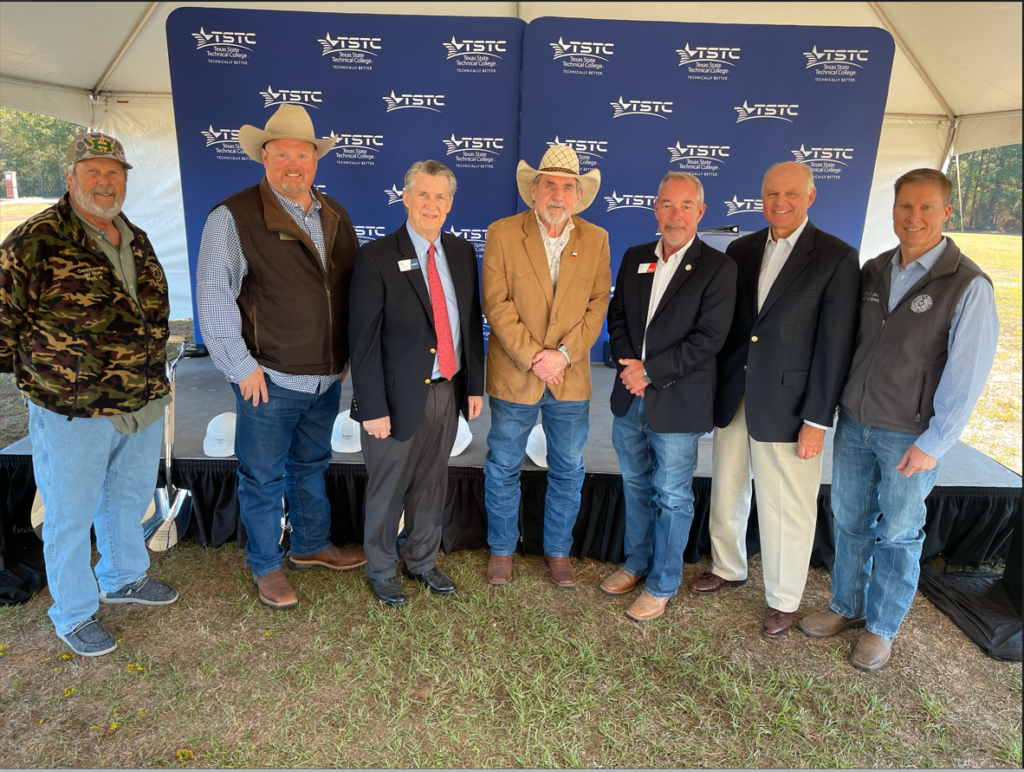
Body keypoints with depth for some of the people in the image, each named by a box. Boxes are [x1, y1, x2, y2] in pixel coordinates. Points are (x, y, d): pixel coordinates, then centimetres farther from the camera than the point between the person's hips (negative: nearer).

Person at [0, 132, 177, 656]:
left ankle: (124, 577, 47)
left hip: (144, 407, 7)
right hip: (73, 415, -6)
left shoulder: (136, 241, 7)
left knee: (131, 498, 23)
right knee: (71, 515, 11)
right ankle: (72, 614, 33)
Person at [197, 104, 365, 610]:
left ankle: (312, 545, 41)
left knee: (311, 465, 22)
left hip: (327, 377, 6)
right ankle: (265, 567, 28)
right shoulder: (233, 217, -11)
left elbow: (353, 288, 13)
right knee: (263, 477, 9)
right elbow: (214, 297, -12)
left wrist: (353, 353, 8)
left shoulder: (335, 216, 8)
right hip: (270, 379, -5)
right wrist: (242, 367, -14)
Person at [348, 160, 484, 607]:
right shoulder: (376, 257, -11)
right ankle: (381, 570, 35)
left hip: (447, 392, 5)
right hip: (399, 397, -4)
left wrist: (474, 385, 6)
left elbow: (472, 323, 9)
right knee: (388, 489, 12)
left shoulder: (462, 254, 5)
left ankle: (421, 560, 41)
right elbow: (363, 339, -13)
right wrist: (373, 407, -15)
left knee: (432, 485, 19)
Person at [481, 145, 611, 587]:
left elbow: (598, 305, 0)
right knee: (503, 468, 11)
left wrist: (564, 354, -13)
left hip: (571, 379, 2)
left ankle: (558, 551, 33)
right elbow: (497, 305, -9)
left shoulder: (596, 240, 4)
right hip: (513, 377, -2)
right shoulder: (502, 234, -4)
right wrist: (533, 358, -15)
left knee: (568, 471, 12)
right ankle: (502, 548, 32)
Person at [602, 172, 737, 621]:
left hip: (678, 403, -5)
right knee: (636, 485, 19)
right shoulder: (634, 258, 8)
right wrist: (626, 362, -6)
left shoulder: (717, 268, -8)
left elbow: (708, 338, -15)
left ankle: (663, 585, 24)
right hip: (630, 398, 5)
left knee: (672, 498, 7)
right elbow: (617, 315, 11)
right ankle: (637, 562, 39)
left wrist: (650, 372, -17)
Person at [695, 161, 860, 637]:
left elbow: (835, 344, -10)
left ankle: (783, 601, 29)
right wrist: (712, 390, 6)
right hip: (732, 400, 5)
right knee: (726, 493, 19)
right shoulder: (740, 250, 7)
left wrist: (817, 419, -12)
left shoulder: (837, 257, -7)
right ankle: (728, 568, 43)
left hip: (787, 407, -4)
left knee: (786, 509, 7)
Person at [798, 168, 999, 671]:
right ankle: (847, 607, 35)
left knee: (897, 535, 11)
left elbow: (966, 375, -13)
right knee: (850, 521, 15)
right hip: (854, 422, 4)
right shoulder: (872, 272, 4)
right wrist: (832, 403, 6)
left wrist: (933, 443, -14)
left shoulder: (968, 285, -12)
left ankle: (882, 628, 30)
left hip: (911, 436, -4)